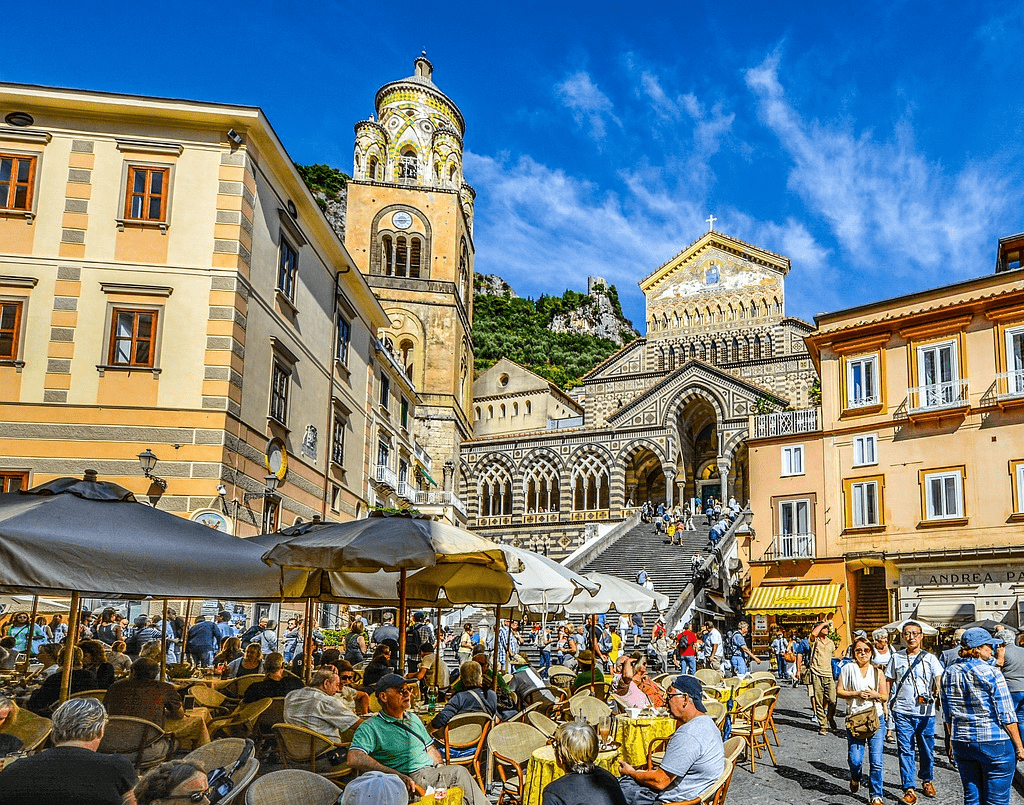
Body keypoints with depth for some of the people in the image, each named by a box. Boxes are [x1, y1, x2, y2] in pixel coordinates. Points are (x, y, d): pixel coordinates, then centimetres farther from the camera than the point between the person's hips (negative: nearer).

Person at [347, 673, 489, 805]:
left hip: (432, 772, 7)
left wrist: (441, 768, 8)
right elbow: (355, 759, -17)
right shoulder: (370, 727, -2)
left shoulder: (413, 719, 22)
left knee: (460, 772, -23)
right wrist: (400, 776, -23)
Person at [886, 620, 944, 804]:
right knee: (905, 751, -3)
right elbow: (888, 682, 13)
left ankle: (927, 780, 34)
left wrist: (938, 690, -29)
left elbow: (939, 678, -9)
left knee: (927, 749, 11)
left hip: (926, 712, 0)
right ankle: (909, 789, 1)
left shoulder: (930, 658, 3)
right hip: (902, 712, 0)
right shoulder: (896, 657, 7)